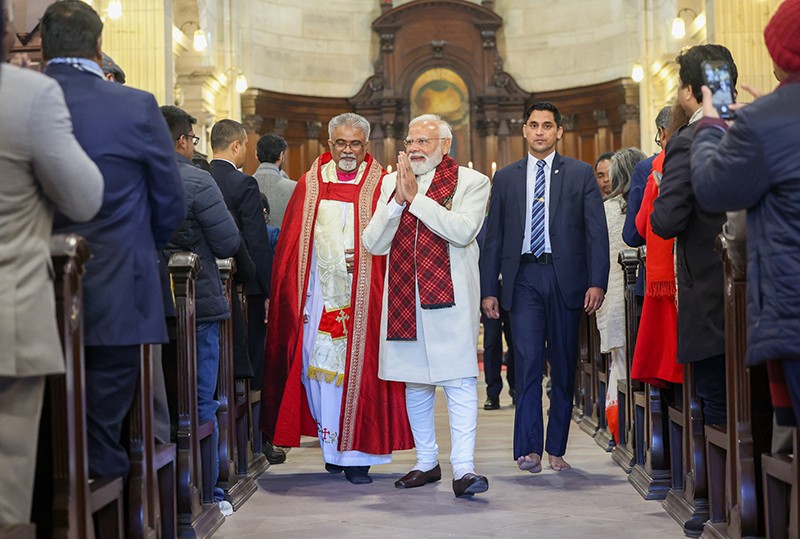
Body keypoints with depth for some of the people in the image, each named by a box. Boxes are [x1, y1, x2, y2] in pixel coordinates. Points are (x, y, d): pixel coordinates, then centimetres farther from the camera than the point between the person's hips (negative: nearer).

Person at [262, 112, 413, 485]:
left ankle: (356, 455, 1)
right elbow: (291, 245, 10)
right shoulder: (310, 185, 11)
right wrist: (296, 296, 3)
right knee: (318, 367, 3)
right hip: (319, 295, 2)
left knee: (357, 367, -5)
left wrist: (363, 258, -14)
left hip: (363, 296, -2)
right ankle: (332, 448, 16)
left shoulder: (381, 186, 4)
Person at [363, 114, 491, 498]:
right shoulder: (391, 183, 12)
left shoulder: (471, 182, 1)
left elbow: (463, 230, -16)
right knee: (415, 384, 11)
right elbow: (373, 244, 4)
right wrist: (398, 199, -10)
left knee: (459, 383, -9)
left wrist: (416, 196, -15)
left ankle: (463, 469, -10)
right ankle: (426, 462, 23)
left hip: (450, 298, -4)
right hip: (404, 297, 4)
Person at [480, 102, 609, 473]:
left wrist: (597, 283, -7)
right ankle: (529, 449, -13)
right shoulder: (506, 178, 13)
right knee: (528, 361, -12)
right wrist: (488, 289, 5)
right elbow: (493, 237, 12)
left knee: (564, 367, 5)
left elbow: (597, 231, 3)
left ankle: (556, 449, 14)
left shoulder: (580, 174, 8)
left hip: (565, 279, 0)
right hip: (523, 278, 0)